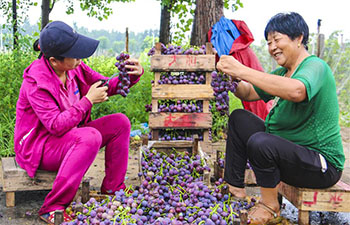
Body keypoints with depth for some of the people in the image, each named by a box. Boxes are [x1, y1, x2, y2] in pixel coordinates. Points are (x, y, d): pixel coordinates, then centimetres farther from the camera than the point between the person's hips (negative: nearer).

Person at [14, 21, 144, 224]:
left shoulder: (75, 67, -4)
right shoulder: (36, 82, -25)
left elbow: (106, 86, 7)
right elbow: (56, 126, -30)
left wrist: (132, 75, -11)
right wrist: (88, 100, -29)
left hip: (69, 137, 8)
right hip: (38, 146, -8)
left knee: (120, 123, -6)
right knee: (91, 137, -35)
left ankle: (112, 190, 3)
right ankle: (52, 208, -28)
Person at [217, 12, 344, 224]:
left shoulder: (315, 66, -18)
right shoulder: (282, 72, 10)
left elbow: (296, 91, -41)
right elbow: (249, 94, 13)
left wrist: (242, 70, -38)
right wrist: (233, 78, -9)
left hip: (323, 164, -9)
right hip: (288, 149, 9)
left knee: (259, 142, -32)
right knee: (239, 118, 6)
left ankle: (270, 206, -6)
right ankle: (235, 188, 10)